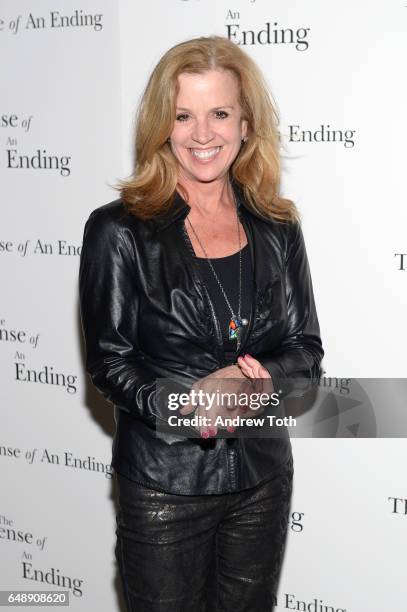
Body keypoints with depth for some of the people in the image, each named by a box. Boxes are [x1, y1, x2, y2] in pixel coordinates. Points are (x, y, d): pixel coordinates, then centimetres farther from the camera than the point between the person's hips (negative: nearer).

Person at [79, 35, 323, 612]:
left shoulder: (277, 229, 2)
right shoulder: (118, 230, -9)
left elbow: (306, 349, 4)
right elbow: (108, 360, -8)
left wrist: (262, 378, -18)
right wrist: (182, 406, -26)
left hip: (263, 478, 4)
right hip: (162, 482, -3)